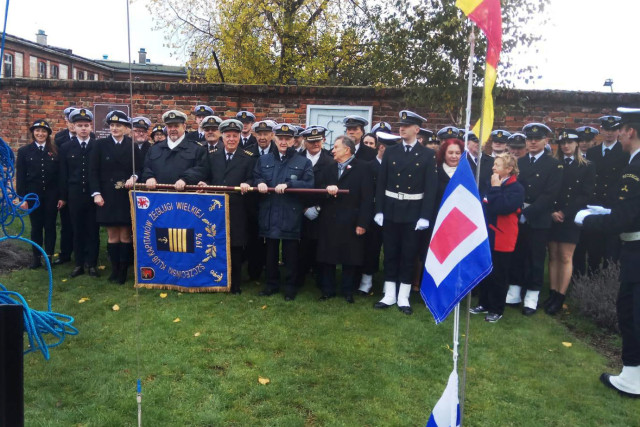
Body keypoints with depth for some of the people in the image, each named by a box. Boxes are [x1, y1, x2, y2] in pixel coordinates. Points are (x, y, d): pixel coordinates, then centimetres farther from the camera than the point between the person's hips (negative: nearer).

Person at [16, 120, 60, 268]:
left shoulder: (55, 150, 3)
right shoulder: (24, 151, 3)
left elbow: (60, 175, 1)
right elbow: (20, 177, 1)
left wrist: (61, 196, -3)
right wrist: (22, 198, -5)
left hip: (51, 195, 0)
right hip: (33, 195, 0)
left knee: (50, 226, 6)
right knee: (36, 227, 8)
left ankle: (49, 256, 15)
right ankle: (36, 257, 18)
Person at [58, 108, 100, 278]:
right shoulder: (66, 148, 6)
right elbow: (63, 174, 7)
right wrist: (62, 196, 6)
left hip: (94, 195, -2)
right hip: (75, 195, 2)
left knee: (93, 230, 4)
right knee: (77, 231, 8)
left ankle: (92, 264, 13)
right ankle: (79, 264, 18)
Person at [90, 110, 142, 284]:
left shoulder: (133, 146, 3)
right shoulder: (100, 145, 3)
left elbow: (140, 168, 4)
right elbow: (93, 170, 1)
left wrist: (134, 177, -17)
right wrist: (96, 193, -7)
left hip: (127, 196, 0)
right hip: (107, 197, 1)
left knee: (125, 235, 3)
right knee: (112, 236, 6)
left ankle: (123, 270, 11)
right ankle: (114, 269, 17)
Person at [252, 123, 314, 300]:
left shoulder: (304, 162, 2)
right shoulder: (263, 160, 13)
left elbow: (309, 185, -8)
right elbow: (255, 179, 12)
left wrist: (288, 184, -20)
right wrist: (259, 183, -11)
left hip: (291, 216, -3)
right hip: (269, 216, 3)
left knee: (291, 254, 5)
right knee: (270, 252, 13)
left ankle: (290, 287, 18)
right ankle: (271, 284, 28)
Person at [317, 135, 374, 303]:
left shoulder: (362, 168, -3)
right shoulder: (330, 167, 13)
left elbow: (367, 198, -8)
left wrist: (362, 223, -13)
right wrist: (327, 189, -16)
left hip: (350, 222, -4)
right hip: (329, 220, 4)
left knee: (350, 258, 7)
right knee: (327, 257, 9)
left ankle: (347, 291, 23)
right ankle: (328, 290, 23)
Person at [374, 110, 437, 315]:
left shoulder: (427, 155, -1)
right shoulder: (390, 152, 6)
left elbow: (430, 187, -5)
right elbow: (381, 183, 4)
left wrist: (425, 216, -12)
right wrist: (379, 210, -2)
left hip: (413, 212, -2)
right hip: (390, 210, 2)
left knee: (408, 255, 5)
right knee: (390, 253, 8)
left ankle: (403, 297, 16)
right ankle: (389, 295, 19)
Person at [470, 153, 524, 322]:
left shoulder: (516, 188, -11)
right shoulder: (492, 185, 10)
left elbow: (502, 207, -26)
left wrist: (496, 187, -18)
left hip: (501, 239, -6)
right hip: (485, 236, 7)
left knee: (498, 275, 4)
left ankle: (496, 309, 17)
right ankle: (484, 303, 27)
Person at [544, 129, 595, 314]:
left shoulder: (586, 167, 3)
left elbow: (585, 195, -4)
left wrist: (564, 213, -11)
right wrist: (552, 212, -11)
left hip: (571, 219, -2)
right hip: (552, 218, 2)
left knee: (565, 258, -2)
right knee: (553, 256, 5)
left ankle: (560, 297, 3)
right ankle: (552, 294, 10)